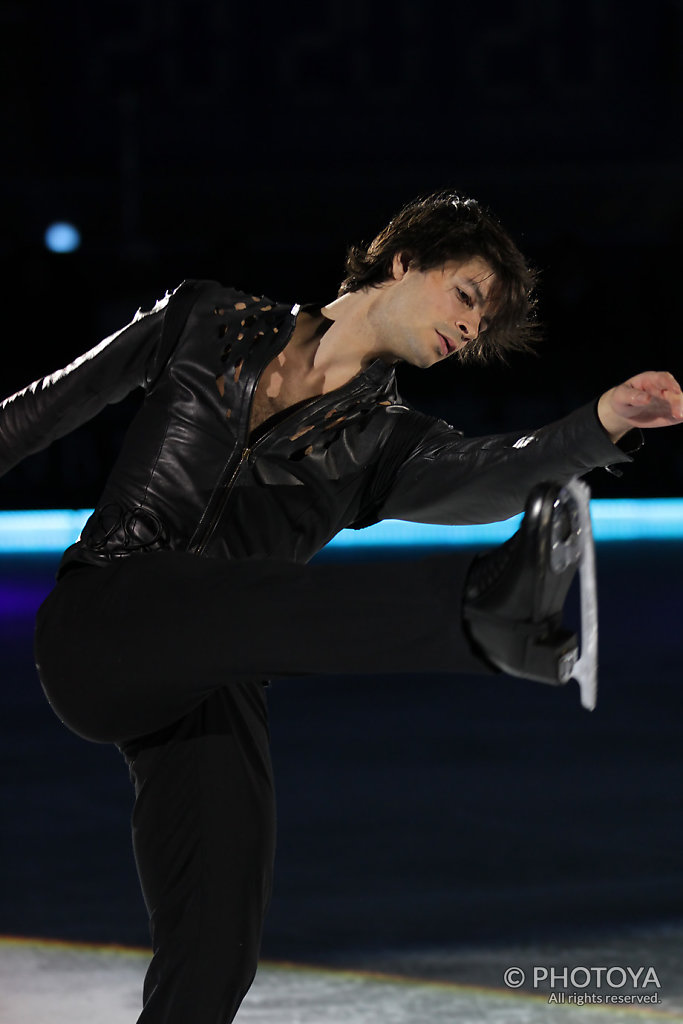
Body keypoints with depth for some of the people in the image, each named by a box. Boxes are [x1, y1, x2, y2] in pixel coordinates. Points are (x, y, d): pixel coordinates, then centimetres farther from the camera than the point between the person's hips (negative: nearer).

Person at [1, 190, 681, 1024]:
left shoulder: (381, 445, 13)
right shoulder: (210, 321, 12)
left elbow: (488, 475, -8)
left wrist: (604, 421, -27)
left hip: (208, 689, 3)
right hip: (100, 625, -3)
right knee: (284, 600, -33)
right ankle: (489, 610, -55)